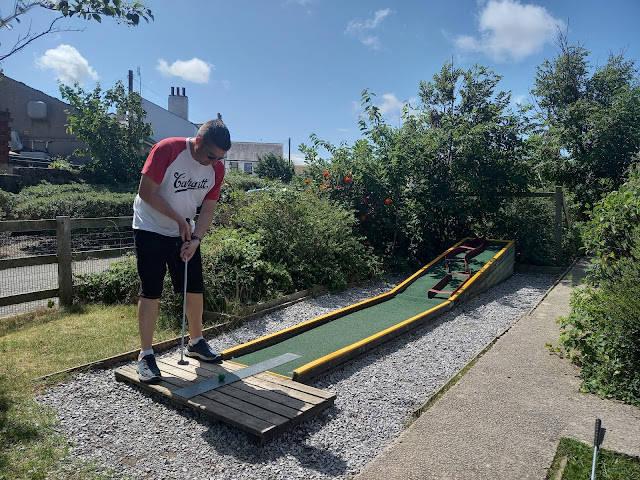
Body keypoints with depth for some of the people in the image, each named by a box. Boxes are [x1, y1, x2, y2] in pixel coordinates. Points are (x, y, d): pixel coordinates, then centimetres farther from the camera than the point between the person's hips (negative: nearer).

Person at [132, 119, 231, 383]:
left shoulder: (217, 168, -5)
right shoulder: (167, 149, -21)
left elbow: (208, 209, -1)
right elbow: (146, 192, -21)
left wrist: (196, 239, -14)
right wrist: (179, 219, -18)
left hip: (185, 233, 5)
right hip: (151, 230, -5)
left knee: (195, 288, 7)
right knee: (151, 291, -5)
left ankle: (196, 343, 25)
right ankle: (146, 354, 7)